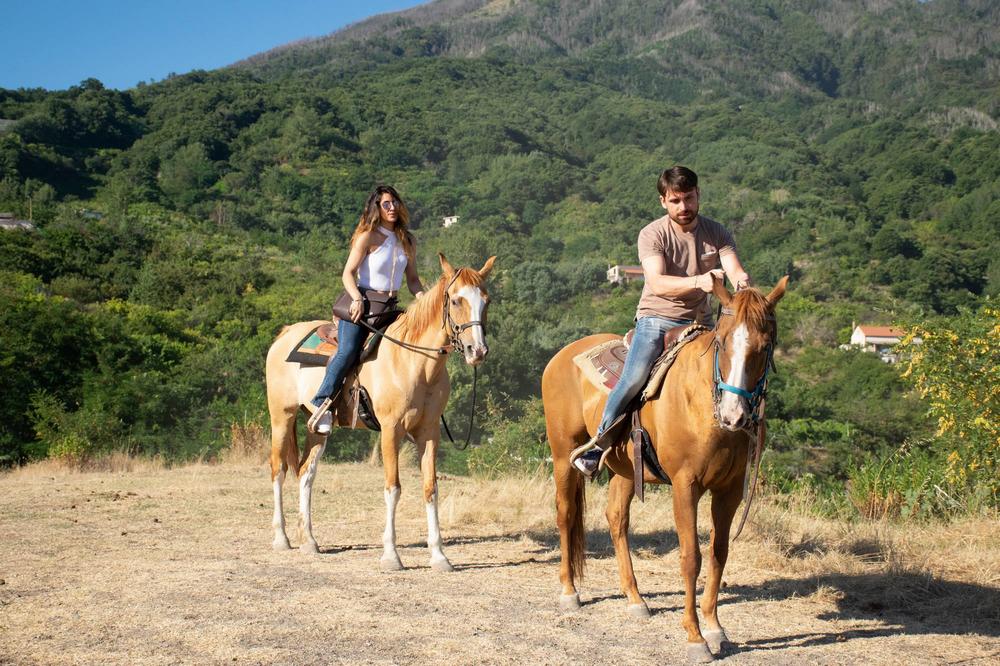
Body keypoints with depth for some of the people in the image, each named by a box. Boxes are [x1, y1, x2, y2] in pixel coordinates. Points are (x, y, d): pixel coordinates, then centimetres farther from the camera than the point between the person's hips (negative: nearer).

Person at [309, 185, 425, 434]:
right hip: (361, 304, -6)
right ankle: (322, 404, -23)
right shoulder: (368, 237, -4)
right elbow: (348, 273, -8)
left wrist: (422, 297, -6)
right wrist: (357, 299, -25)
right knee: (348, 351, -24)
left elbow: (412, 280, 14)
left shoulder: (407, 241, 12)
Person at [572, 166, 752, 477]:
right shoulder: (652, 234, -10)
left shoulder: (716, 233, 2)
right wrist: (697, 281, -42)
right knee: (634, 378, -24)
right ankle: (599, 442, -4)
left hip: (699, 322, 4)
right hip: (656, 319, -4)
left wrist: (743, 282, -38)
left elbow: (736, 271, -12)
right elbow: (657, 284, -25)